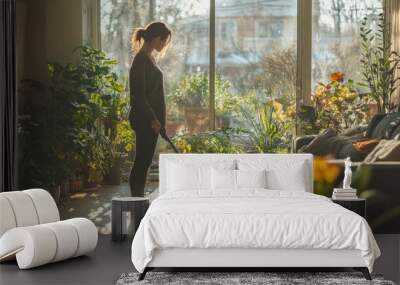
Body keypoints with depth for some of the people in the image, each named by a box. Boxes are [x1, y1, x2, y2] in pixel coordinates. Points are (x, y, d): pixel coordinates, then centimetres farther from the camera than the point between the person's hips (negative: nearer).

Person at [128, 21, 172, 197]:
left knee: (144, 161, 11)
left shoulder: (149, 58, 15)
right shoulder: (141, 60, -15)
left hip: (151, 118, 10)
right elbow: (139, 95, -20)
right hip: (144, 119, -10)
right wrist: (152, 119, -20)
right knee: (142, 161, -5)